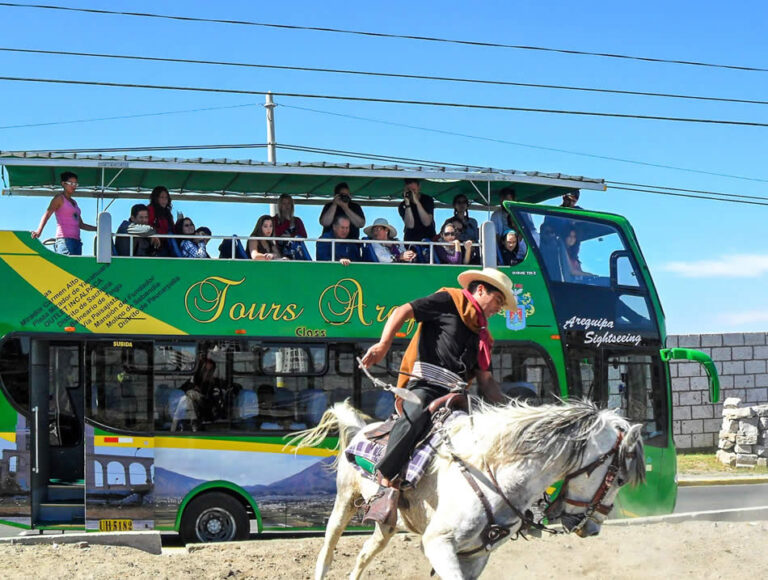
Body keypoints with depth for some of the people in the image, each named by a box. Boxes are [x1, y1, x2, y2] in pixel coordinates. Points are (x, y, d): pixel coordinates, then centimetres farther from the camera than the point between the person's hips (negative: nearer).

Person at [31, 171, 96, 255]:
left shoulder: (74, 202, 24)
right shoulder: (59, 198, 3)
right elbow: (47, 214, -9)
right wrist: (39, 231, -25)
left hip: (76, 241, 8)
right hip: (64, 240, -8)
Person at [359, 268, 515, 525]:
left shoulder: (482, 335, 31)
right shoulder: (450, 300, 9)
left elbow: (485, 378, 28)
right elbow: (402, 311, 1)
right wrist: (384, 344, -15)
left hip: (454, 395, 8)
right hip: (424, 384, -8)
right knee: (414, 417, -37)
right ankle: (387, 488, -38)